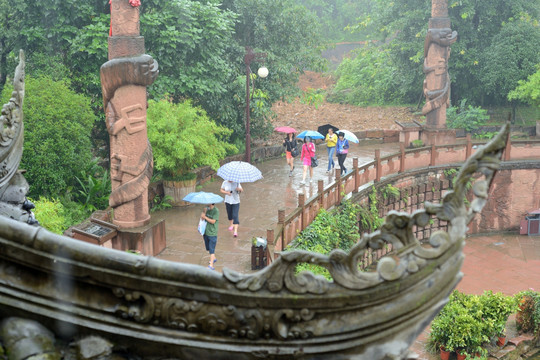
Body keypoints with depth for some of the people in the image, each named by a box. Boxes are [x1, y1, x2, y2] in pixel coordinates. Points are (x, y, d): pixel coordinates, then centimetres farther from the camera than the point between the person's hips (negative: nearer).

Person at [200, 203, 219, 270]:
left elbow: (213, 221, -20)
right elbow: (202, 218, -3)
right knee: (208, 248, 20)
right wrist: (204, 211, -19)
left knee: (211, 249, -7)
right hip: (206, 232, 7)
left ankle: (211, 265, -6)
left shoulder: (216, 211, -16)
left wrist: (205, 217, -15)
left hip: (212, 233, -7)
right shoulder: (207, 209, 3)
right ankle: (213, 258, 43)